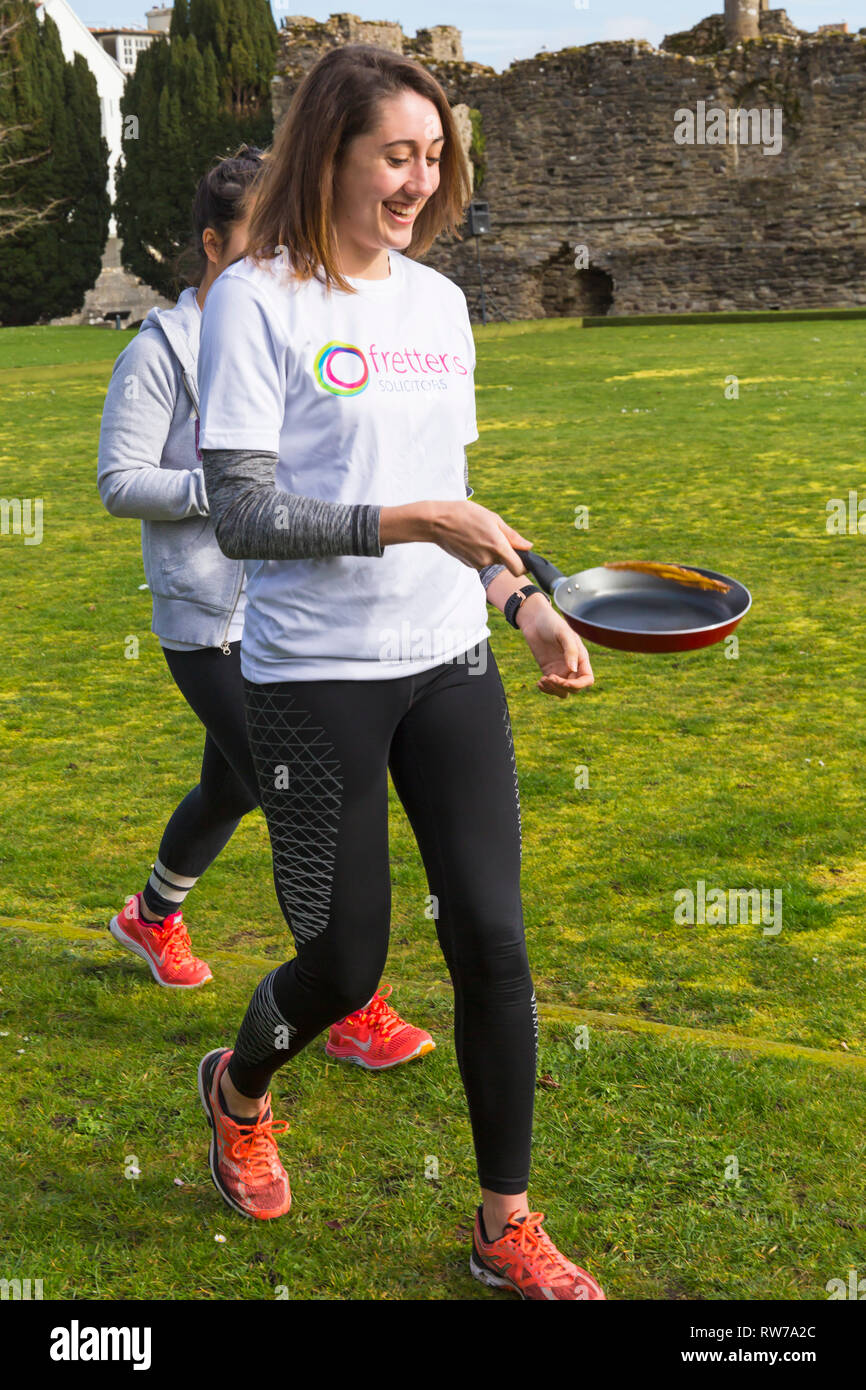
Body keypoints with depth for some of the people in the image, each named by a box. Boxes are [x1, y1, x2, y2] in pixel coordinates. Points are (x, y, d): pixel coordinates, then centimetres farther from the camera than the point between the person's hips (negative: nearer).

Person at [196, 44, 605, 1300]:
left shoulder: (439, 300, 10)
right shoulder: (255, 299, -8)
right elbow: (240, 515, -14)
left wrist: (527, 603, 7)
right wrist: (407, 523, -24)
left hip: (451, 667, 5)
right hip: (315, 679, -5)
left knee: (492, 940, 1)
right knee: (346, 965, 4)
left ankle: (508, 1228, 19)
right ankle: (237, 1092, 40)